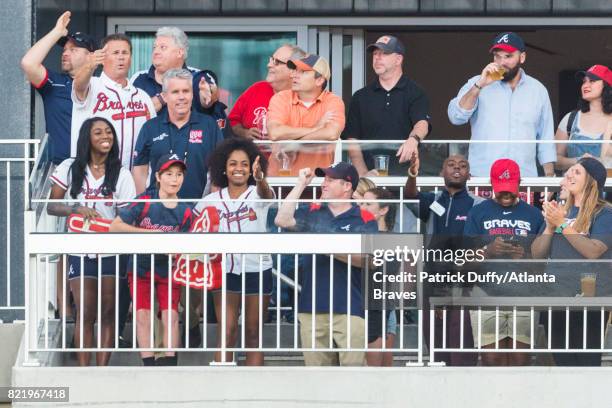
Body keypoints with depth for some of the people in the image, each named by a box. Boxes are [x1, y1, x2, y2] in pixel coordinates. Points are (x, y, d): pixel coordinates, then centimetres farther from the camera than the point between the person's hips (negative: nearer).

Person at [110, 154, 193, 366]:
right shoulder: (145, 202, -12)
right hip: (141, 267, -1)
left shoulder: (184, 212, -4)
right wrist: (149, 233, -23)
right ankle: (148, 364, -5)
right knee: (143, 314, -9)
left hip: (168, 269, 1)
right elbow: (115, 226, -17)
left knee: (170, 315, -8)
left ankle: (170, 363, -1)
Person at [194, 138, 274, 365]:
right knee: (227, 333, -4)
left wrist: (260, 179, -50)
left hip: (258, 269, -1)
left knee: (254, 333, 6)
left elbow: (267, 194, -27)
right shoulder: (212, 201, 4)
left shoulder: (258, 193, -3)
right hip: (226, 271, 1)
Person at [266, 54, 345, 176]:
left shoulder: (333, 101, 0)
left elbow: (332, 134, -18)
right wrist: (315, 128, -10)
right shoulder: (280, 98, 3)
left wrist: (292, 146, -13)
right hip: (280, 175, 0)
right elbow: (274, 133, -15)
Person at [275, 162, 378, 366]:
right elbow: (282, 220, 0)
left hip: (349, 308, -4)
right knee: (316, 365, 7)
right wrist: (301, 184, 2)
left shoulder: (364, 220, 2)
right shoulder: (312, 212, 14)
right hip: (312, 308, 4)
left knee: (353, 364, -9)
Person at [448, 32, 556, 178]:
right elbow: (456, 117, -7)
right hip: (481, 176, -1)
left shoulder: (538, 90, 11)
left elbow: (546, 140, 13)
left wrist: (550, 177, 6)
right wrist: (479, 85, -14)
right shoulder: (477, 84, 6)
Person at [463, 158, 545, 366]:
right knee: (492, 360, -6)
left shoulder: (533, 214, 11)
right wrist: (488, 251, -13)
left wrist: (527, 256, -10)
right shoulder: (478, 213, 9)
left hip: (524, 295, 1)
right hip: (487, 292, -1)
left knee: (520, 360, -2)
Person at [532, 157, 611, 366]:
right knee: (562, 361, 8)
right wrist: (550, 226, -5)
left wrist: (562, 224, -15)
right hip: (556, 297, 6)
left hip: (589, 298, -6)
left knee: (587, 361, -8)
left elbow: (593, 251, -16)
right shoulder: (558, 211, 16)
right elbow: (537, 253, 12)